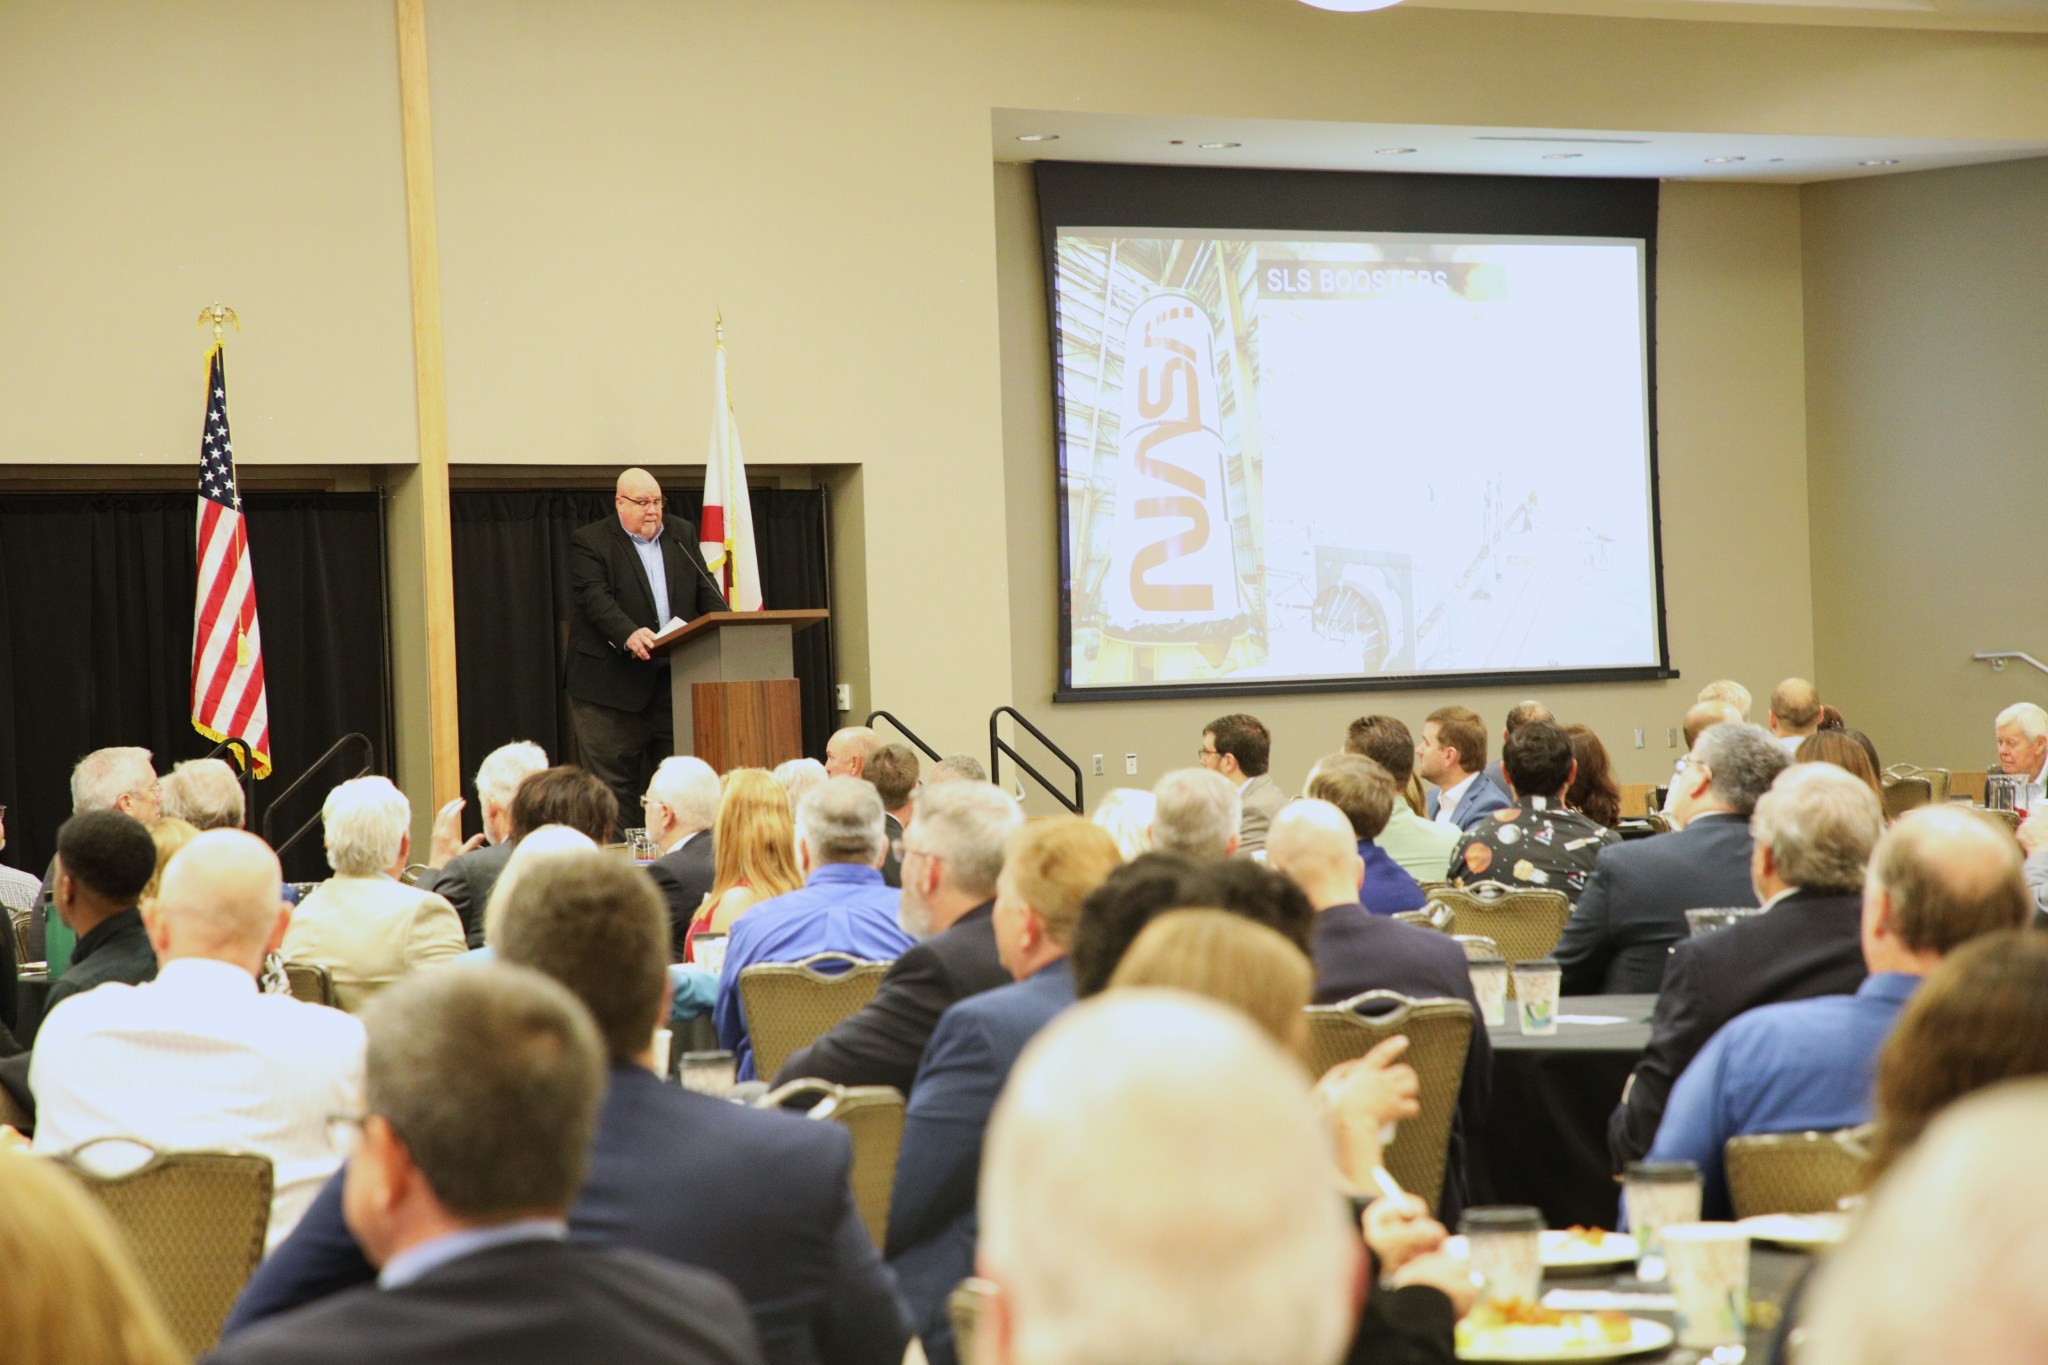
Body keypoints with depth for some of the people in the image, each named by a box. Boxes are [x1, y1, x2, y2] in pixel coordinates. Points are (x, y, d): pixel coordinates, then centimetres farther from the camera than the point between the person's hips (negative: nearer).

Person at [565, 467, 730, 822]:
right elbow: (595, 597, -16)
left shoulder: (682, 534, 14)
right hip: (613, 682, -5)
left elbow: (705, 590, 11)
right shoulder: (589, 541, -3)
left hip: (676, 677, 5)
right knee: (612, 782, -3)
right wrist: (629, 634, -34)